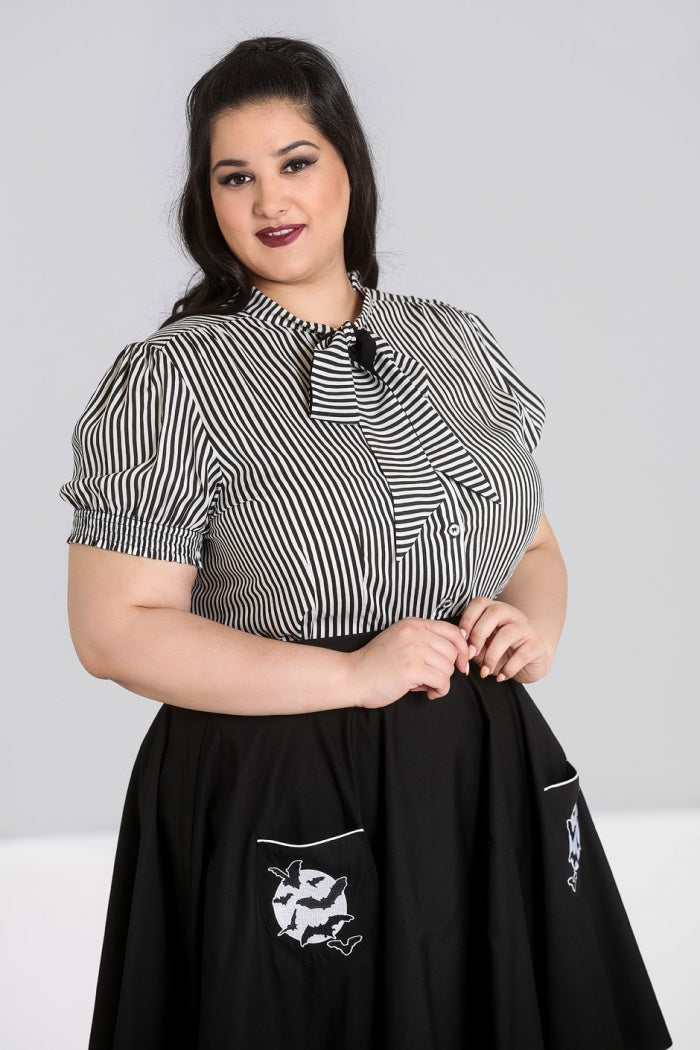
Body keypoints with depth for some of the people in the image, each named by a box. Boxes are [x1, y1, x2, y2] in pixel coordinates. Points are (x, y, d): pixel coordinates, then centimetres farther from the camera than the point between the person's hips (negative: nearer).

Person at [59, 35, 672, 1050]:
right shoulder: (170, 380, -9)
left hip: (489, 783, 5)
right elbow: (116, 630, -12)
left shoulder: (458, 343, 7)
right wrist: (354, 674, -17)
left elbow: (534, 544, 17)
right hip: (279, 818, -5)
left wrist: (534, 623, -6)